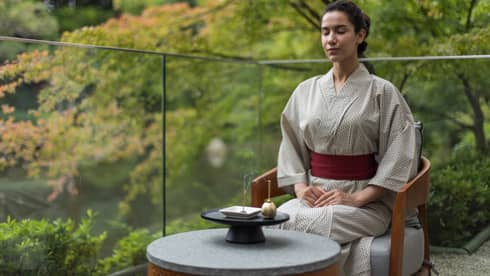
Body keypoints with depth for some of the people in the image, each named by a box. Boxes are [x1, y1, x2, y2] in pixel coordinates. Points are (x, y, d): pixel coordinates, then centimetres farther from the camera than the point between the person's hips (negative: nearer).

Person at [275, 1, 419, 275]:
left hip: (367, 202, -4)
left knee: (300, 226, -31)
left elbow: (399, 158, -6)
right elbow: (292, 147, 13)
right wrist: (301, 188, -6)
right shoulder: (306, 91, 10)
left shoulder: (382, 92, -2)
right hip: (314, 196, 4)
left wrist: (357, 198, -15)